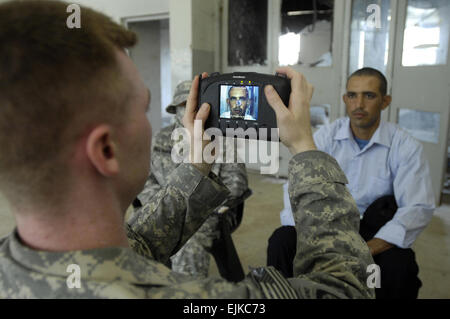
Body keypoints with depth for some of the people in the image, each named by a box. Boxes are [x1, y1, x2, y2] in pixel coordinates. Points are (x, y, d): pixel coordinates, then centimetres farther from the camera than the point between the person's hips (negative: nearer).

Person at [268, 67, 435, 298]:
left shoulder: (406, 147, -9)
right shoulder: (326, 136, -4)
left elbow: (418, 208, -18)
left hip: (375, 231, -1)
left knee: (399, 263, -32)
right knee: (281, 241, -24)